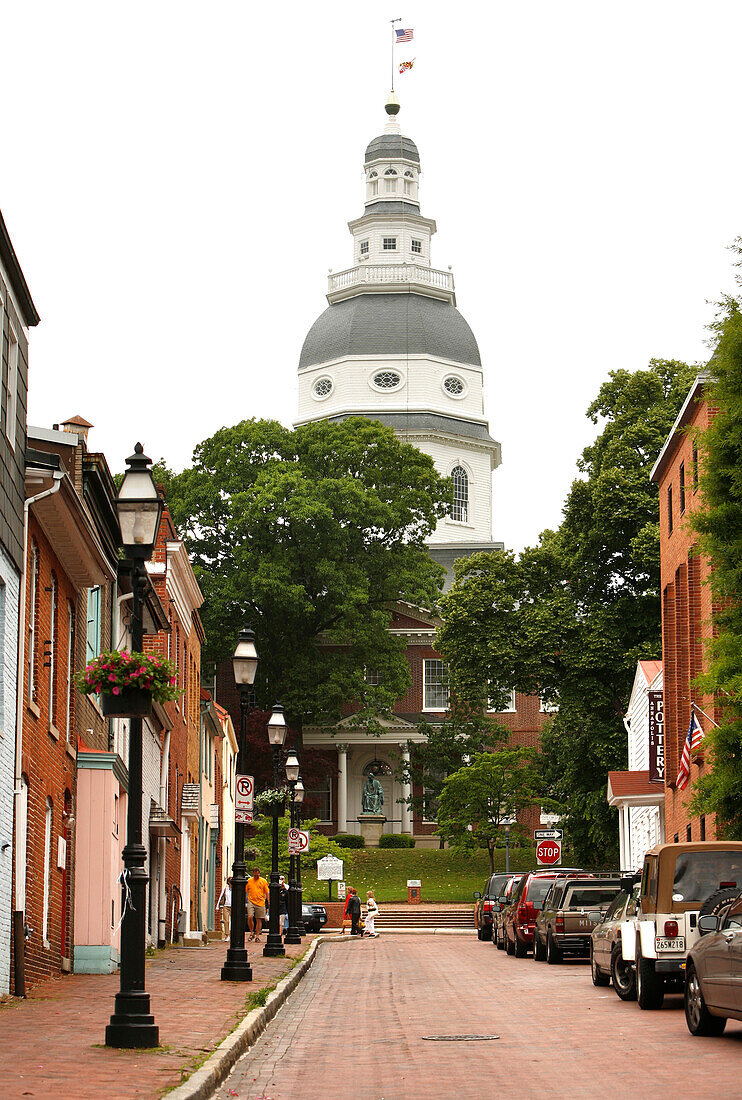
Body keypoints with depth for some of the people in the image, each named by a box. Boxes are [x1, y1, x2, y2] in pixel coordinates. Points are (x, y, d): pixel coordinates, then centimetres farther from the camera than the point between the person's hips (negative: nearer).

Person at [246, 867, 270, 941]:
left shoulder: (263, 881, 6)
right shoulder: (249, 881, 8)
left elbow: (267, 892, 6)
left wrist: (269, 902, -2)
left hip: (260, 903, 0)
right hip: (251, 902, 0)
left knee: (259, 920, 1)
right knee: (250, 917, -16)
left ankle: (257, 935, 9)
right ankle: (252, 933, 2)